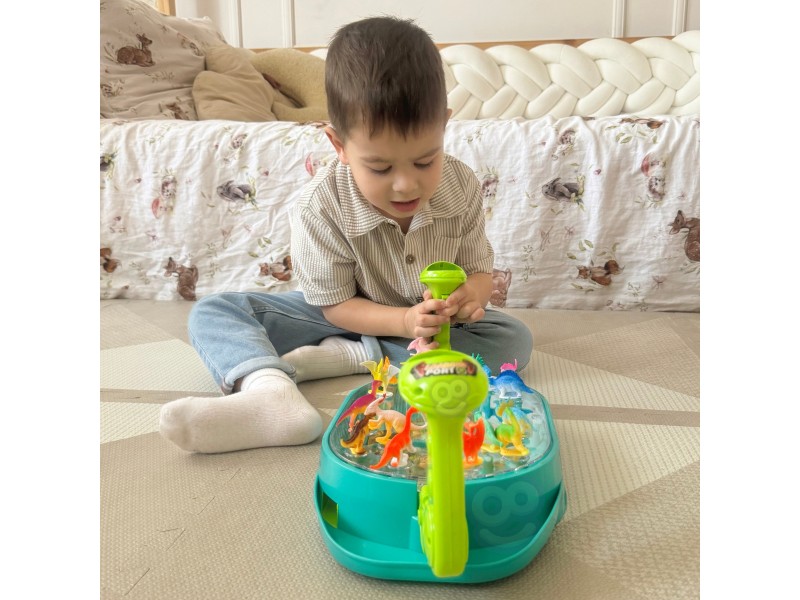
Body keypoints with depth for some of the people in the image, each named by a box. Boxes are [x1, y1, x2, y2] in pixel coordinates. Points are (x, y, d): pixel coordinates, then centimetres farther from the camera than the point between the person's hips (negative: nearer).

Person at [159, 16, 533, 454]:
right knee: (212, 314, -16)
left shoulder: (462, 188, -18)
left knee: (514, 339, -26)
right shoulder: (319, 208, -25)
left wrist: (471, 294, -32)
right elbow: (336, 304, -17)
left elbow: (479, 269, -6)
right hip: (353, 315, -1)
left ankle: (346, 356, -27)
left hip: (433, 318, 2)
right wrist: (405, 322, -35)